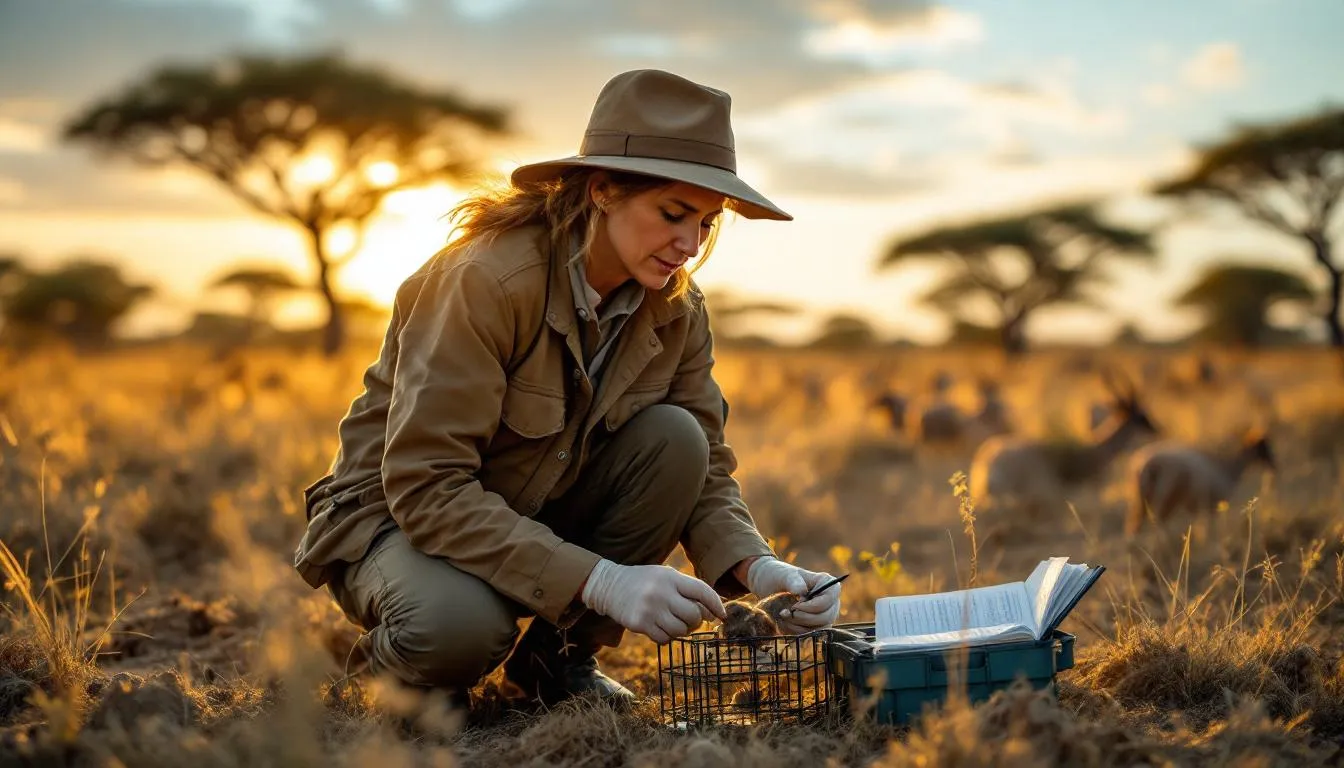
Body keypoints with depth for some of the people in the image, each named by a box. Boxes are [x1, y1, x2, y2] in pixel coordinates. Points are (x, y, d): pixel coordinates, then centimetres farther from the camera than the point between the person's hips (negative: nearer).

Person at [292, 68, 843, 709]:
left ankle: (558, 655, -3)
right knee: (456, 627, -39)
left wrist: (757, 568, -28)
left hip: (544, 510, 6)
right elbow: (425, 484, -32)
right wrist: (600, 580, -39)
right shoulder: (487, 278, -28)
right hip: (401, 511, -6)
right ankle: (397, 658, 1)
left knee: (675, 438, -20)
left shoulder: (677, 311, -7)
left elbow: (707, 472, -5)